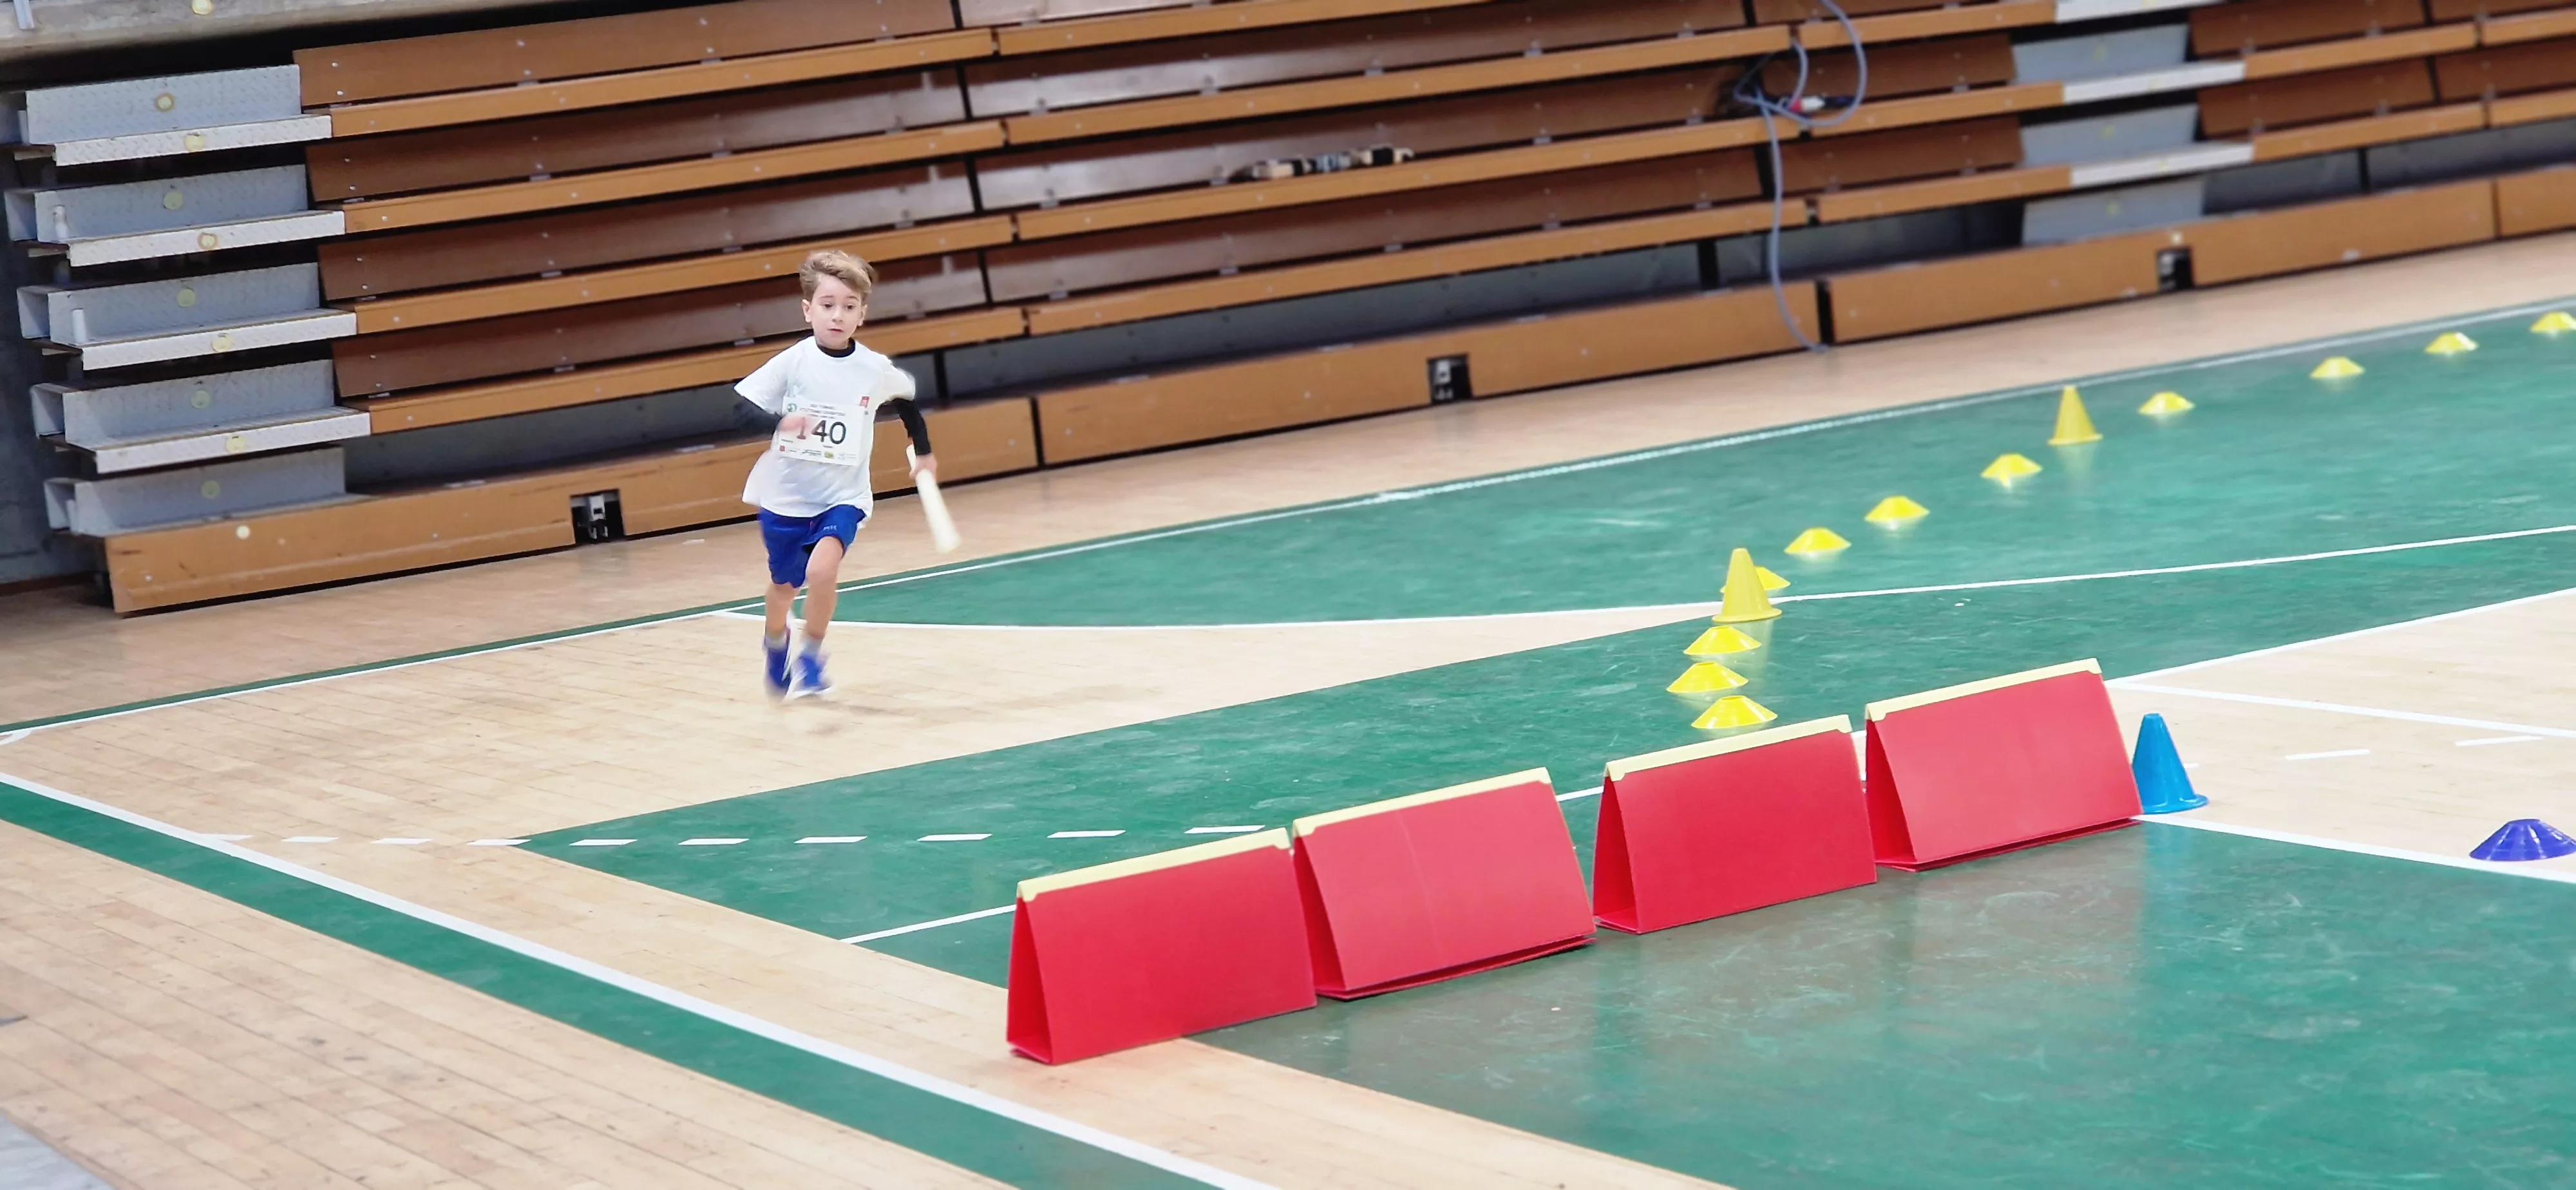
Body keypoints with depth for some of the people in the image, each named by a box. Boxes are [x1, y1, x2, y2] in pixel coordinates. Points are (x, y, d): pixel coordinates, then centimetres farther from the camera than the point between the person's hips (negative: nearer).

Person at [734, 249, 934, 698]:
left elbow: (906, 400, 13)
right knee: (784, 586, 17)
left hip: (843, 496, 0)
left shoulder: (875, 370, -9)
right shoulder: (792, 362, -14)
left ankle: (811, 657, -2)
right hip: (785, 494, 0)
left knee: (822, 568, -26)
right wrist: (779, 423, -31)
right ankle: (775, 645, 51)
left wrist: (923, 451, 18)